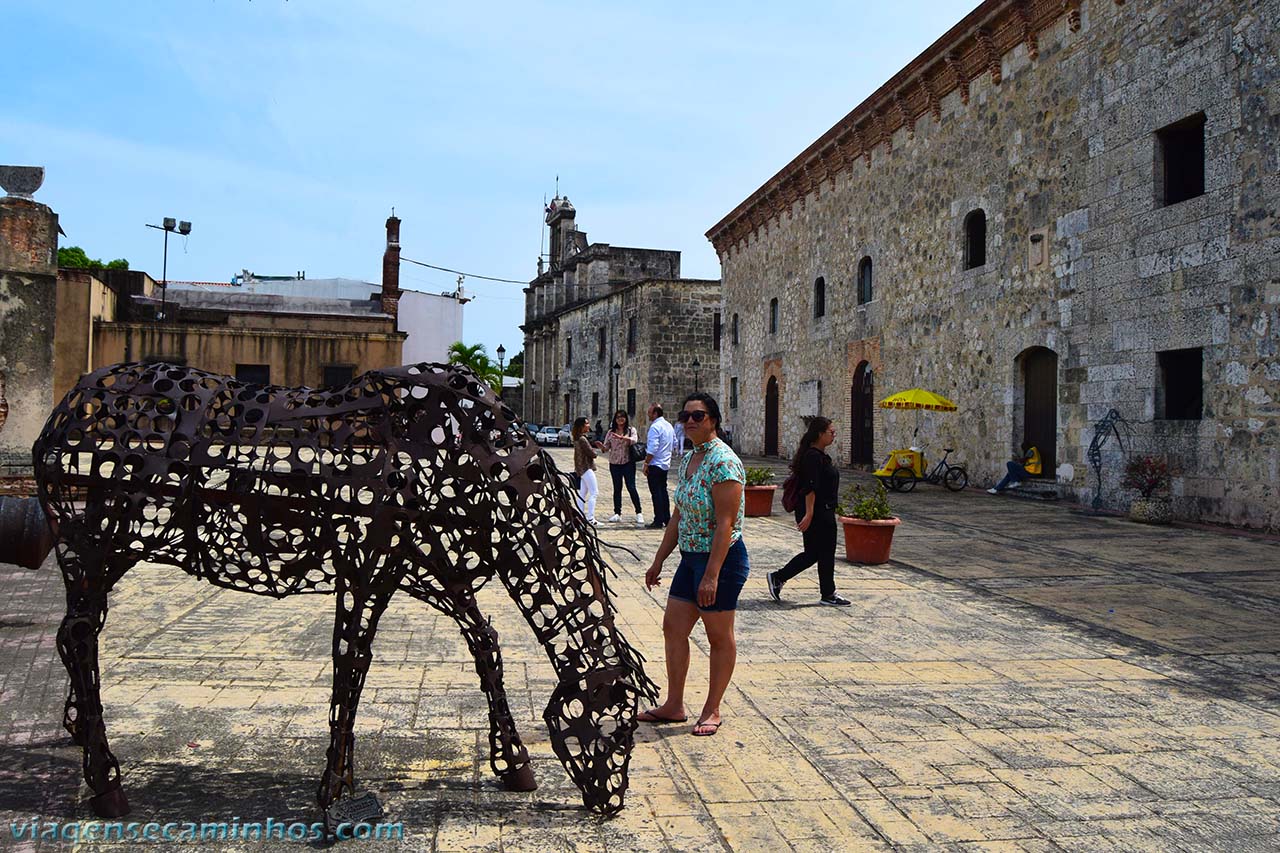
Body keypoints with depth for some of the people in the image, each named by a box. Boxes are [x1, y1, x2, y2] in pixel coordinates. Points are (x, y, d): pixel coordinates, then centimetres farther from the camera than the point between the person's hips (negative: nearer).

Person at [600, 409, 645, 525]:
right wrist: (601, 445, -19)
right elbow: (606, 447, 4)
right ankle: (617, 513, 14)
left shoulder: (631, 430, 2)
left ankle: (639, 513, -1)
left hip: (628, 463, -3)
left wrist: (621, 437, -33)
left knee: (631, 487, -8)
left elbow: (634, 440, -18)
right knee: (617, 489, 8)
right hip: (614, 463, 3)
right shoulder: (611, 432, 9)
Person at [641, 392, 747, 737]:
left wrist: (711, 575, -26)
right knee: (673, 628, 12)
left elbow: (725, 523, -23)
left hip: (722, 560, -9)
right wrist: (658, 561, 17)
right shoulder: (688, 459, 10)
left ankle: (712, 711, 18)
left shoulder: (723, 462, -18)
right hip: (690, 557, 9)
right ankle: (674, 705, 23)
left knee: (719, 637, 5)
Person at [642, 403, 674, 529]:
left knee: (656, 492, -4)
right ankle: (667, 519, 19)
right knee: (663, 491, 15)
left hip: (655, 464, -9)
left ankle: (658, 522, -2)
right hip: (666, 464, 9)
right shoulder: (669, 425, 11)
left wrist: (646, 464, -17)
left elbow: (652, 448, -23)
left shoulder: (655, 427, -18)